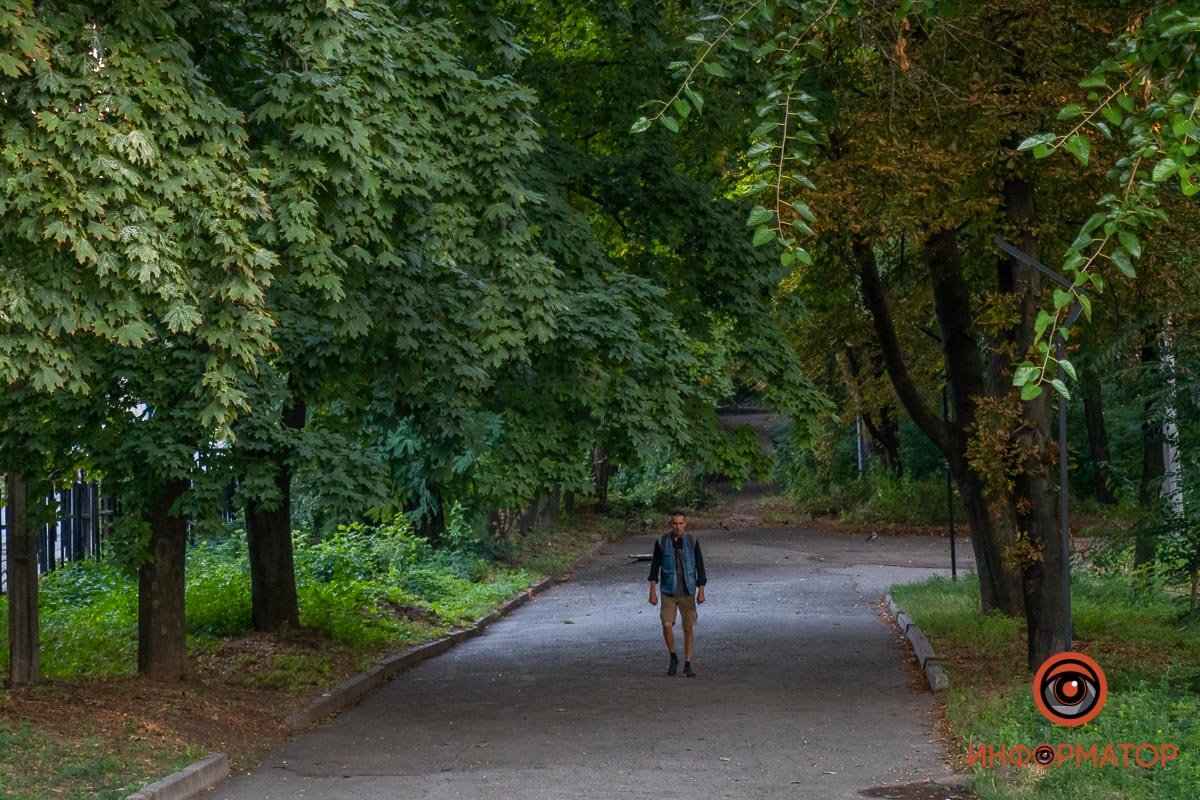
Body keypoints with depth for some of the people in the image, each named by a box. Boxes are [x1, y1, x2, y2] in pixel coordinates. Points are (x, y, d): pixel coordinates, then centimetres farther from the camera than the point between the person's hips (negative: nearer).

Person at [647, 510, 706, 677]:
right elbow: (654, 567, -1)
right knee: (667, 625, -14)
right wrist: (652, 592, -5)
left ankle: (687, 665, 13)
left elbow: (700, 567, 2)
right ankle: (673, 658, 8)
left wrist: (701, 592, -3)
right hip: (668, 592, -1)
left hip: (688, 592, 1)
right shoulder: (662, 542, -4)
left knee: (688, 629, 2)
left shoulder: (692, 541, -2)